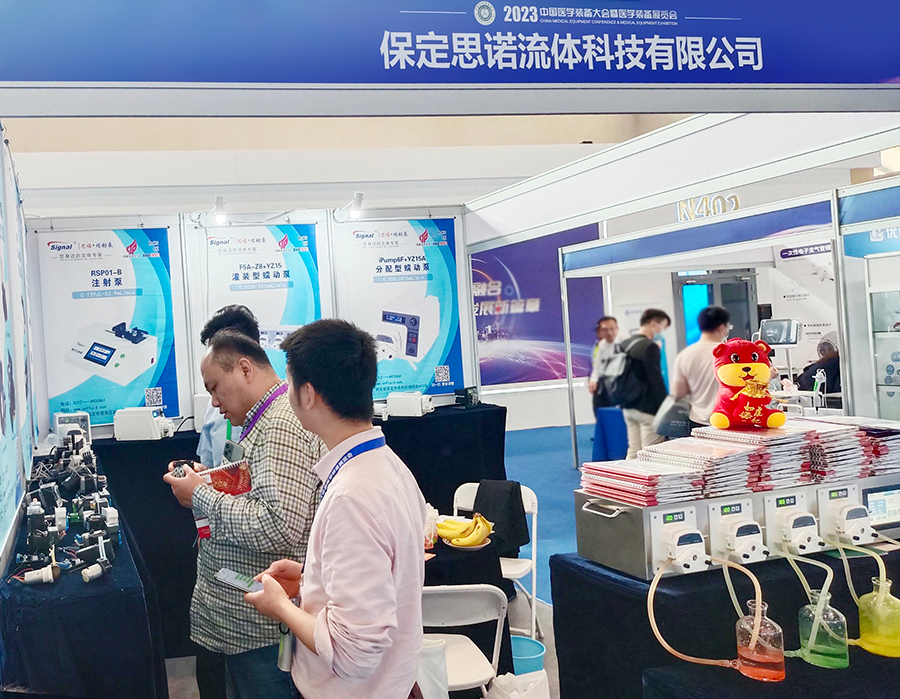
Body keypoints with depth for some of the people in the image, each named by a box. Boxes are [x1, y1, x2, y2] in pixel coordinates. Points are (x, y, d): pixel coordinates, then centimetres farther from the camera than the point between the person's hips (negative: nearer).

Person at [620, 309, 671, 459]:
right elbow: (656, 381, -16)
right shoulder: (650, 347, -14)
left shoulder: (625, 345, 11)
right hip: (648, 407, -8)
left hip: (628, 406, 8)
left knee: (633, 451, 11)